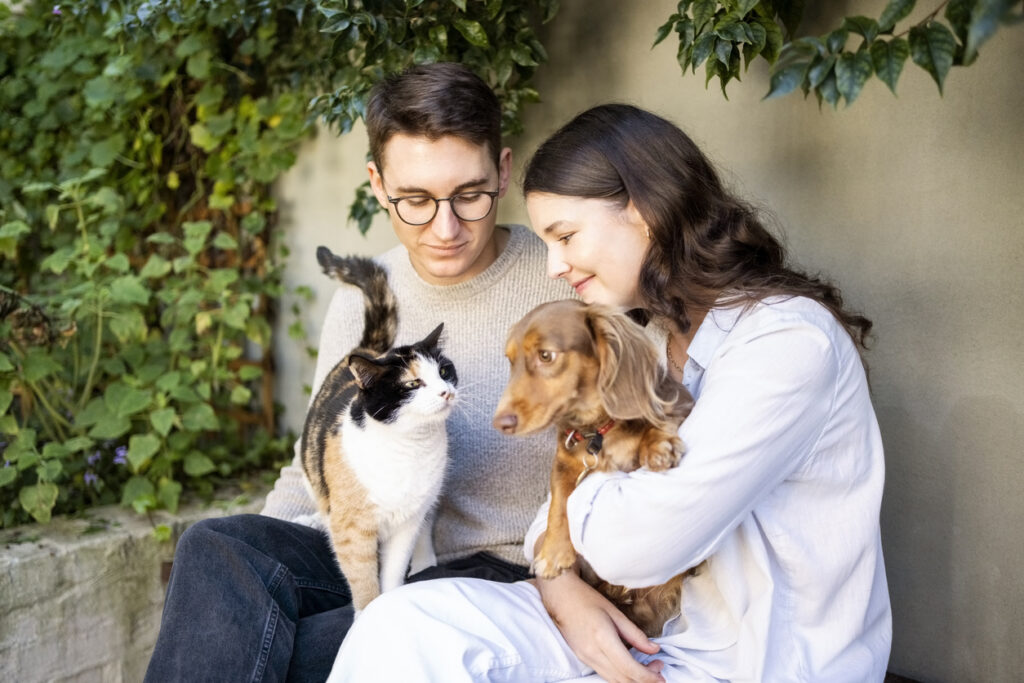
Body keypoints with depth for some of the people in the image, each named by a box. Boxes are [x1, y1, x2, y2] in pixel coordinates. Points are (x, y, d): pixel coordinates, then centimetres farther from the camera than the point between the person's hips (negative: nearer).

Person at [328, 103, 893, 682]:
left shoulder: (787, 340, -19)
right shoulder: (646, 337, 9)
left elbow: (634, 544, -25)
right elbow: (567, 501, 10)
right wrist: (562, 590, -11)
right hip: (646, 635, 7)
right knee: (406, 626, -15)